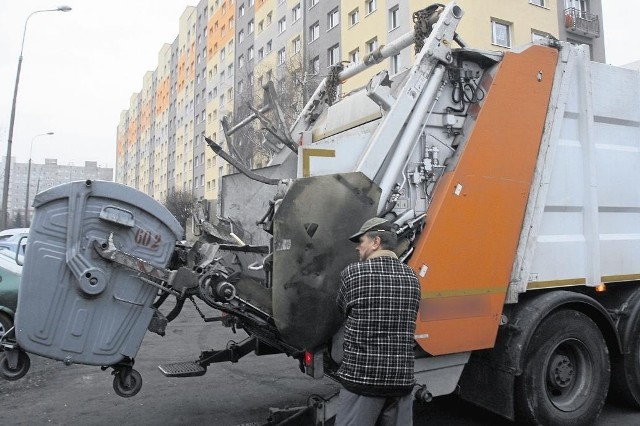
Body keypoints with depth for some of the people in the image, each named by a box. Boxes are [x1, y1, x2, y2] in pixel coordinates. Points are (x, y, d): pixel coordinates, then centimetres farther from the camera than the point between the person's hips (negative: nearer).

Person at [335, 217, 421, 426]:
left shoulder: (353, 272, -9)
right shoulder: (412, 277, 5)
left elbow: (343, 308, 5)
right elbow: (405, 321, 11)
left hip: (362, 378, -5)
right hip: (402, 379, 5)